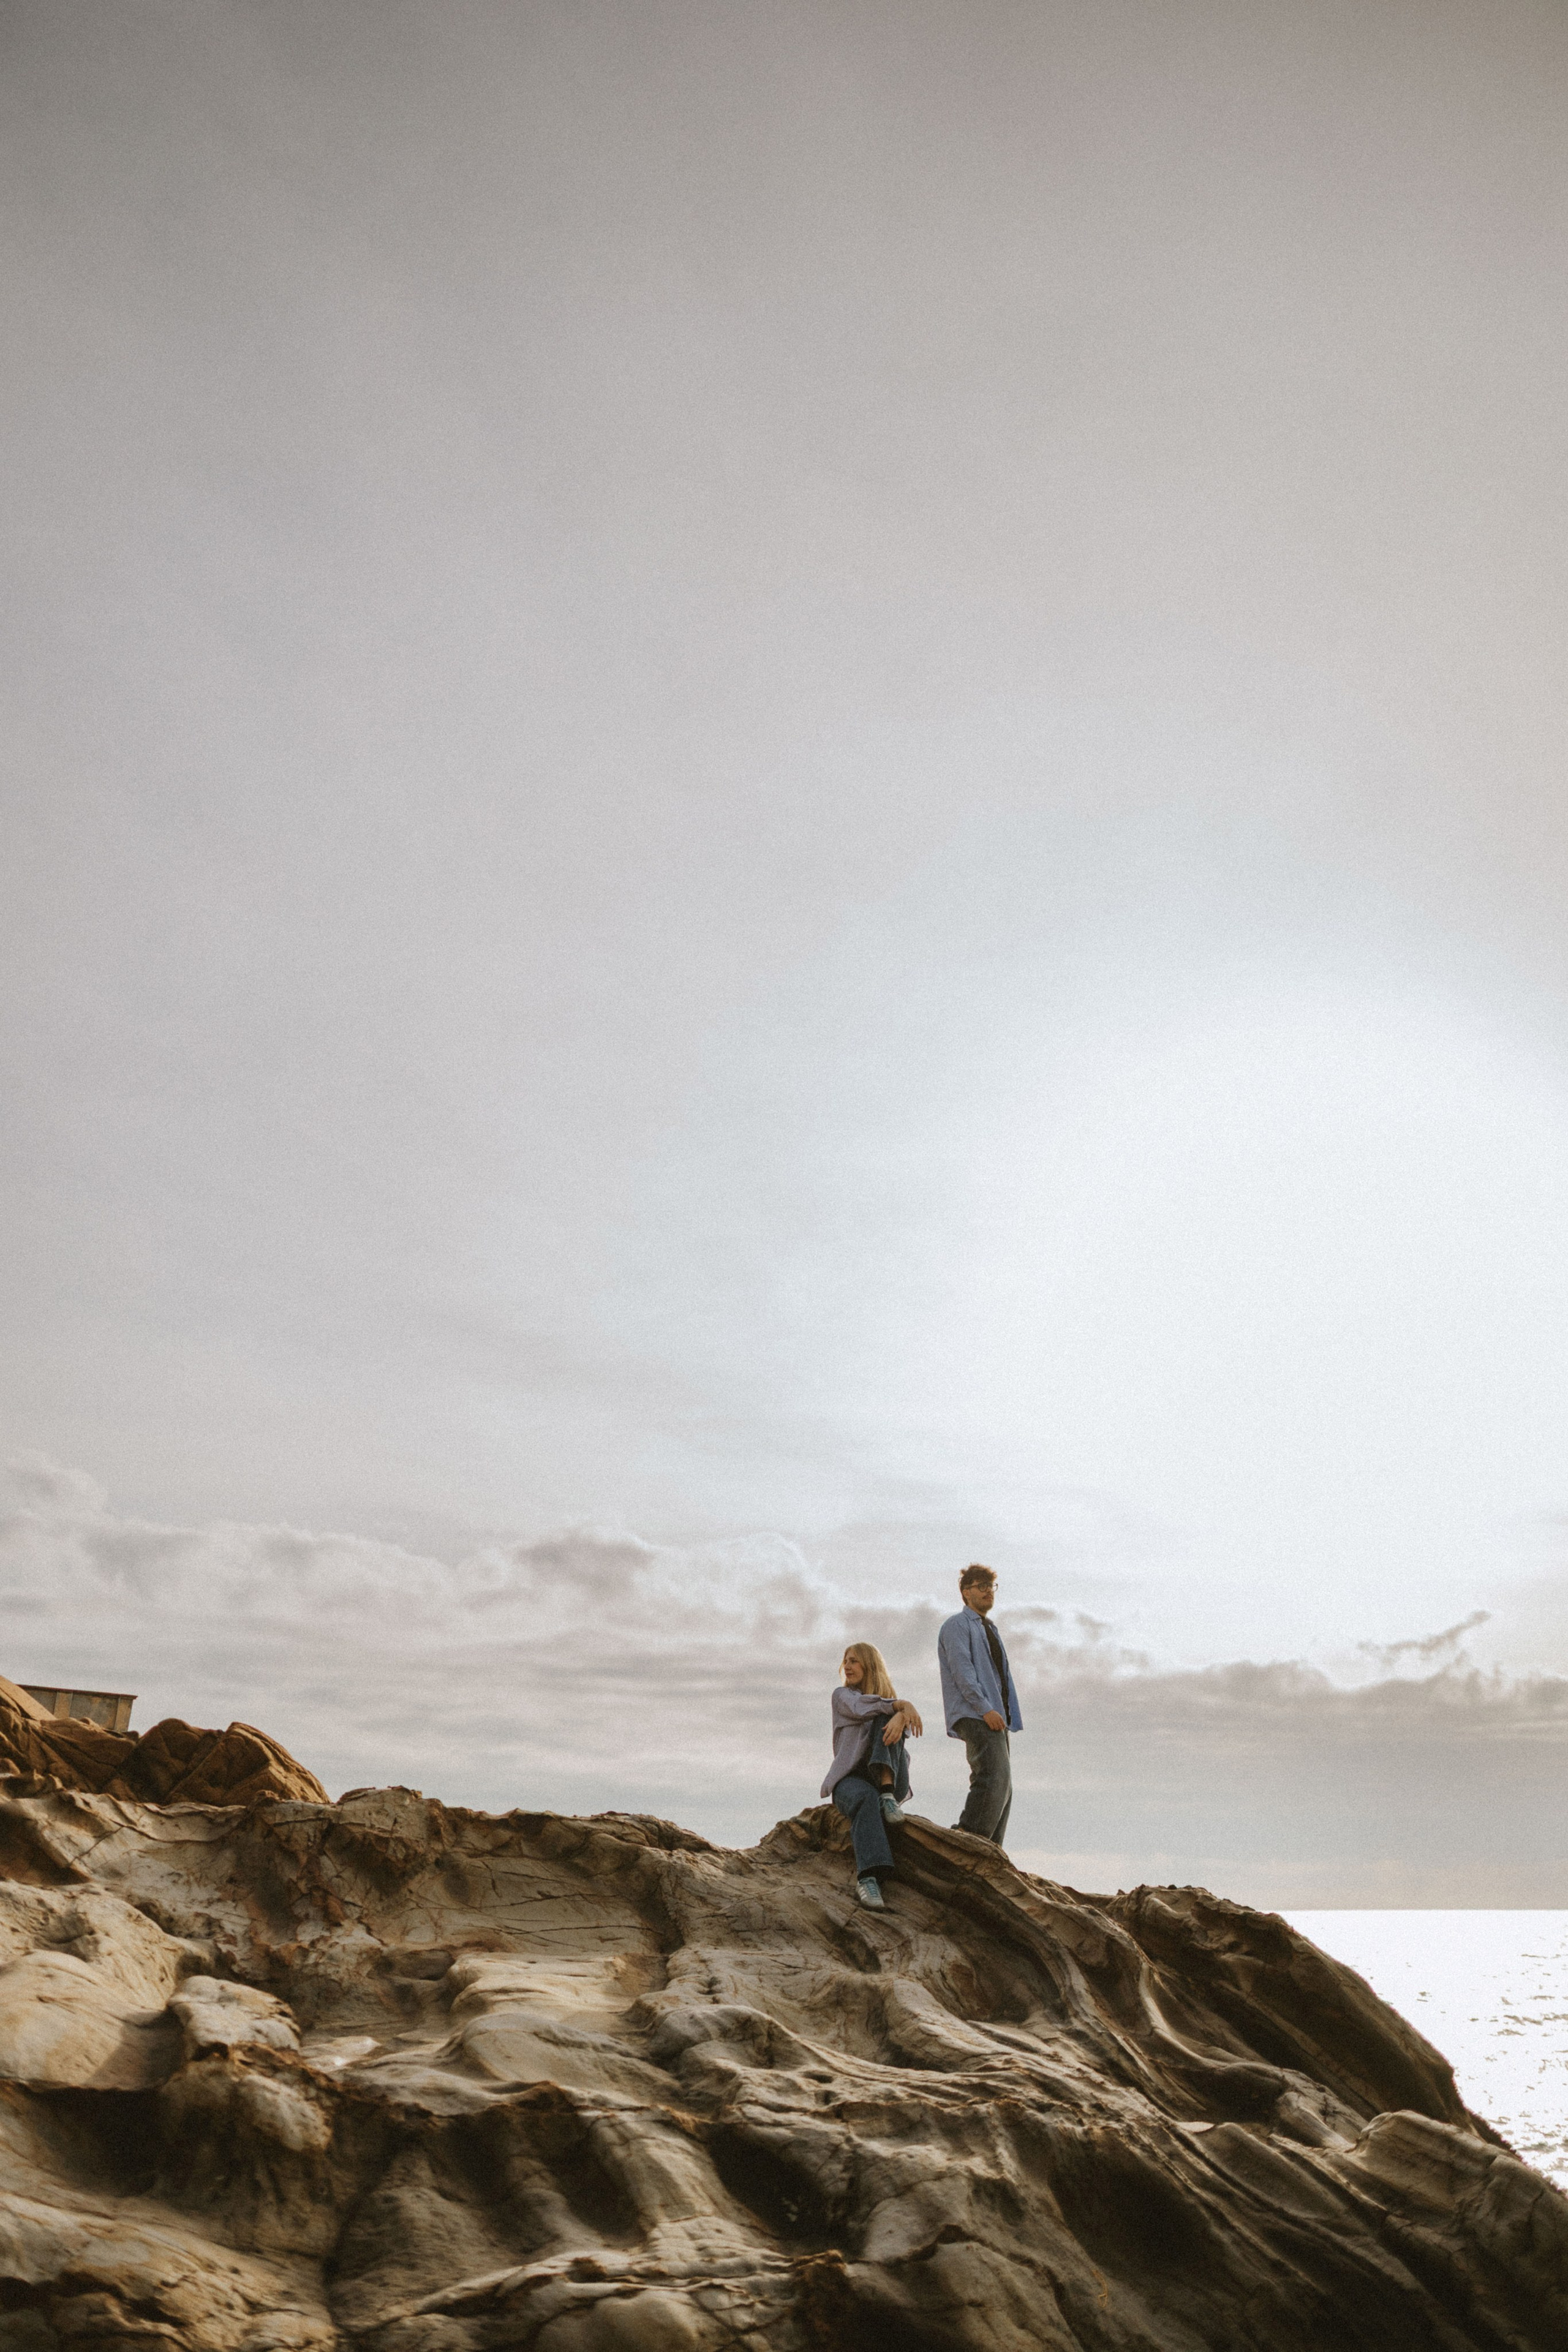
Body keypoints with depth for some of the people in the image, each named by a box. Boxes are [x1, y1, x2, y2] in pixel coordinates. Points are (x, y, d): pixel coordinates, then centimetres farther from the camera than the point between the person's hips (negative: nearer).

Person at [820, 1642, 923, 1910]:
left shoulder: (890, 1697, 20)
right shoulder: (843, 1696, 13)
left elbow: (910, 1717, -6)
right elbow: (861, 1708, -12)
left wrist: (901, 1716, -32)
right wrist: (901, 1705, -27)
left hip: (890, 1779, 2)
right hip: (851, 1779, -2)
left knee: (889, 1719, -21)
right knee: (866, 1798, -40)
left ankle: (889, 1795, -36)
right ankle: (867, 1878, -55)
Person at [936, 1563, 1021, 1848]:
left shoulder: (990, 1630, 28)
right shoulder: (957, 1625, 1)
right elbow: (962, 1670, -11)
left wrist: (1006, 1715, 12)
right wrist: (985, 1708, -21)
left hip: (996, 1717, 9)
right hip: (974, 1715, -9)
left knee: (1002, 1788, 4)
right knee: (995, 1778, -23)